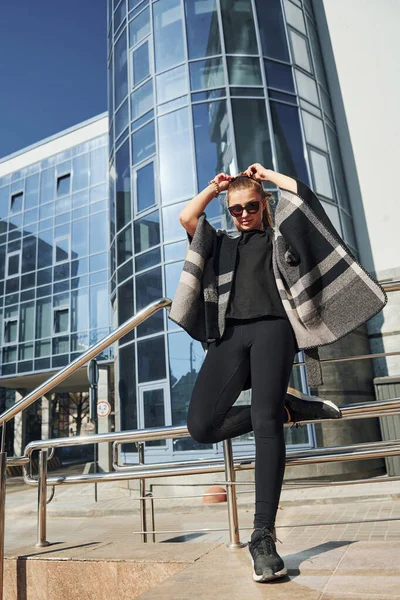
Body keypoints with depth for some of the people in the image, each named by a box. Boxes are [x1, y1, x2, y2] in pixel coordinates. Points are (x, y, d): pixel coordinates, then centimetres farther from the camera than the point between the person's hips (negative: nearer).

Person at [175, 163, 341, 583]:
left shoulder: (280, 236, 23)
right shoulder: (221, 244, 29)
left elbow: (303, 194, 13)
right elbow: (186, 217, 16)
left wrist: (268, 175, 26)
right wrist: (214, 187, 24)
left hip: (272, 328, -3)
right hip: (231, 334, 3)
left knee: (265, 420, -20)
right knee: (201, 426, -13)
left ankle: (263, 536, -15)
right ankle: (284, 406, 5)